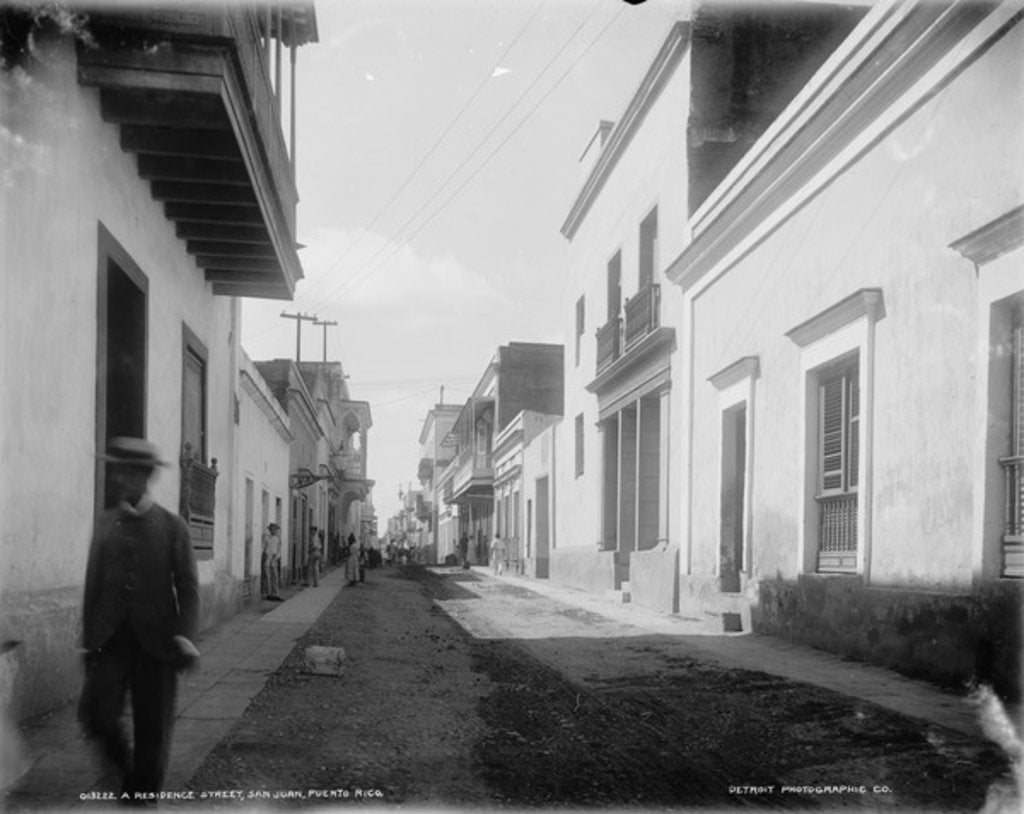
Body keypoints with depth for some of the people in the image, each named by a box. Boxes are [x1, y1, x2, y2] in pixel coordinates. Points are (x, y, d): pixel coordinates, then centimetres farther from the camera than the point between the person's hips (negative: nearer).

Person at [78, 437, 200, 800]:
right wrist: (88, 642, 9)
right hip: (110, 638, 2)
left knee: (152, 727, 2)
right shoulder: (105, 523, 7)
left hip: (155, 641, -2)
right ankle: (124, 764, 15)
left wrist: (185, 637, -14)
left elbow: (188, 587, 0)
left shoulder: (172, 525, 0)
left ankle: (141, 795, 20)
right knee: (96, 713, -13)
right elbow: (93, 585, 11)